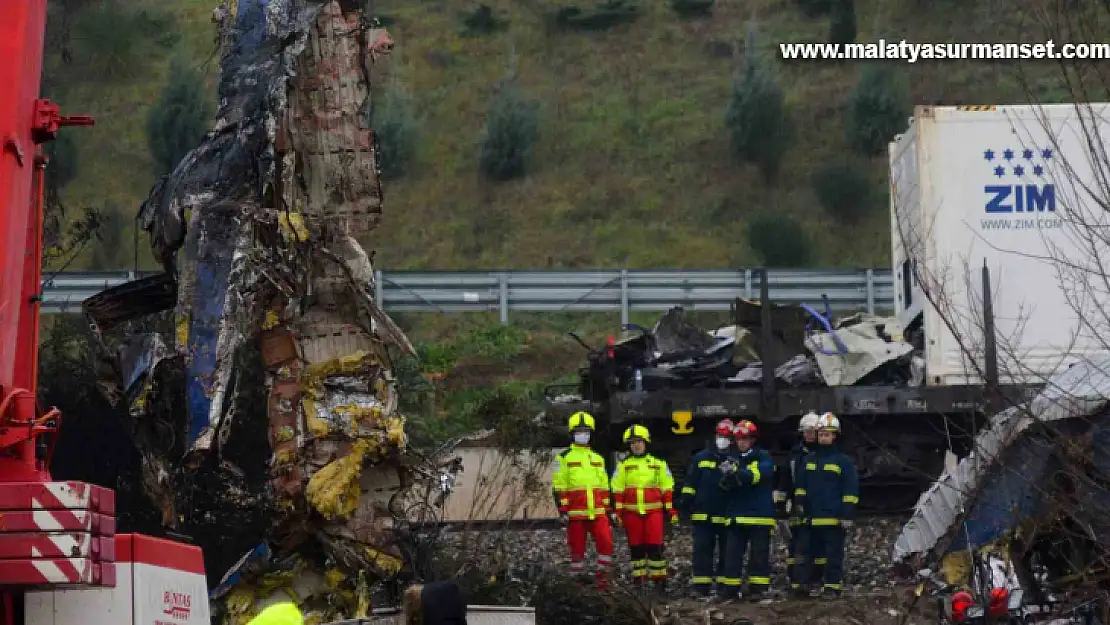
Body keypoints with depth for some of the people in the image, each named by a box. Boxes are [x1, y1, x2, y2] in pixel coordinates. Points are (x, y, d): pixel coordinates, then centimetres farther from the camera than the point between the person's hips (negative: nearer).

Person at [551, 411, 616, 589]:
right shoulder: (565, 457, 2)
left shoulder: (597, 458, 17)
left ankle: (602, 577, 0)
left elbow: (604, 486, 21)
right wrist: (562, 510, -10)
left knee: (606, 543, -11)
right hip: (576, 513, -3)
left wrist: (609, 510, 16)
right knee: (577, 548, 2)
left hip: (597, 512, 3)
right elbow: (559, 486, -2)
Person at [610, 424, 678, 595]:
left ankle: (659, 579, -1)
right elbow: (617, 491, 7)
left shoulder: (658, 464, 9)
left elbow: (667, 489, 9)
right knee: (636, 547, 5)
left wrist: (671, 510, 4)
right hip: (632, 512, 1)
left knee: (655, 546, -7)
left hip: (653, 510, -1)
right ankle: (639, 580, 10)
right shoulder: (624, 465, 9)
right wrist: (618, 512, 0)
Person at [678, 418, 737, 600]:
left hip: (727, 515, -1)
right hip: (703, 513, 1)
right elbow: (690, 482, 10)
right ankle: (702, 586, 3)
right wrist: (685, 502, 4)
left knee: (727, 551, 4)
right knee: (702, 550, 1)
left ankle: (725, 585, 10)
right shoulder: (700, 458, 8)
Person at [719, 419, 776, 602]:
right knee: (733, 553, 2)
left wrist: (742, 476, -37)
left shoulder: (763, 457, 1)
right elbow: (725, 482, 3)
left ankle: (758, 588, 4)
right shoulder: (734, 459, 16)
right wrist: (726, 480, -22)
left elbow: (762, 472, -21)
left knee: (759, 554, -1)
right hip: (737, 515, 4)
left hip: (760, 515, -4)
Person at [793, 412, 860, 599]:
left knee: (834, 555, -3)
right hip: (812, 518, 5)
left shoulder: (843, 461, -1)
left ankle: (833, 587, 1)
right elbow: (800, 485, 22)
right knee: (808, 553, 8)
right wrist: (800, 503, 10)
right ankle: (807, 584, 14)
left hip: (834, 518, -5)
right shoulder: (809, 459, 15)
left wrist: (848, 514, -9)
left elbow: (851, 490, -4)